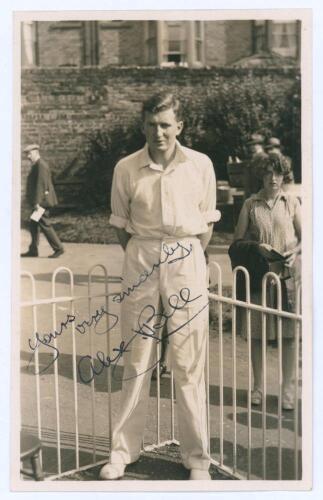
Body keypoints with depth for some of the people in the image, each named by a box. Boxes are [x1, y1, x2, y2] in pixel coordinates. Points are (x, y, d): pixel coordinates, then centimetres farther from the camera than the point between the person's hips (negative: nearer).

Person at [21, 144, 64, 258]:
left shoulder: (41, 165, -15)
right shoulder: (36, 165, 17)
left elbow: (40, 184, -22)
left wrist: (37, 202, -24)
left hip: (42, 201, -10)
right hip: (40, 201, 10)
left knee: (45, 224, -7)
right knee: (34, 224, 11)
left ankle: (58, 248, -2)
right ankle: (33, 250, 15)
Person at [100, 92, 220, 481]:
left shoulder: (201, 165, -1)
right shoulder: (126, 169, 0)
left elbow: (207, 223, 7)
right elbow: (121, 225, 9)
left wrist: (188, 259, 7)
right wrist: (140, 257, 7)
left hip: (186, 261, -1)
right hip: (140, 261, 1)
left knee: (188, 364, 2)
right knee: (136, 359, 8)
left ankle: (196, 457, 14)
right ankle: (123, 450, 20)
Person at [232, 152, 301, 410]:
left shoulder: (292, 201, 5)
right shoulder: (251, 204, 5)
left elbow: (305, 237, 7)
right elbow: (238, 240, 7)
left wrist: (295, 251, -12)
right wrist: (256, 246, -11)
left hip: (287, 273, -1)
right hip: (258, 274, 1)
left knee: (289, 333, -1)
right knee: (256, 332, 5)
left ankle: (288, 389, 11)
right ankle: (258, 386, 19)